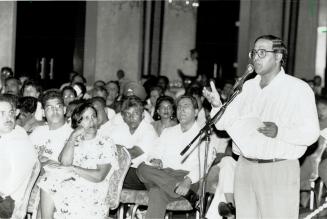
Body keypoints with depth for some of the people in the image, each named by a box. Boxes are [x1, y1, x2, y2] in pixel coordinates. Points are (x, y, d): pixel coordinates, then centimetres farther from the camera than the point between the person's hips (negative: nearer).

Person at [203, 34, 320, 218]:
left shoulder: (298, 89, -4)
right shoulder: (247, 87, 14)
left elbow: (311, 132, -12)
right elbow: (224, 124, 12)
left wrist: (279, 131, -26)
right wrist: (217, 105, -7)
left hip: (279, 170, -5)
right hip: (245, 167, 5)